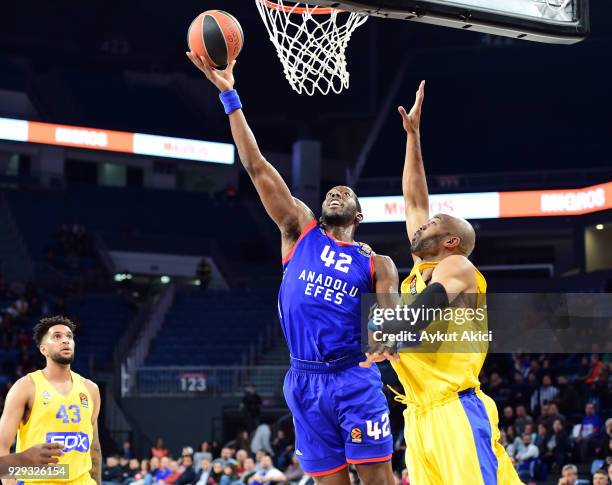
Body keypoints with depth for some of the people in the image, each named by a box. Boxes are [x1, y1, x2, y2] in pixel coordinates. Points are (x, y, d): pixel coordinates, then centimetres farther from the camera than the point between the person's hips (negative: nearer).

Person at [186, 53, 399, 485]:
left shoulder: (376, 264, 10)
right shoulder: (300, 231, 11)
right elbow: (256, 166, 6)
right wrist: (229, 95, 1)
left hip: (355, 379, -1)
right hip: (306, 382, 1)